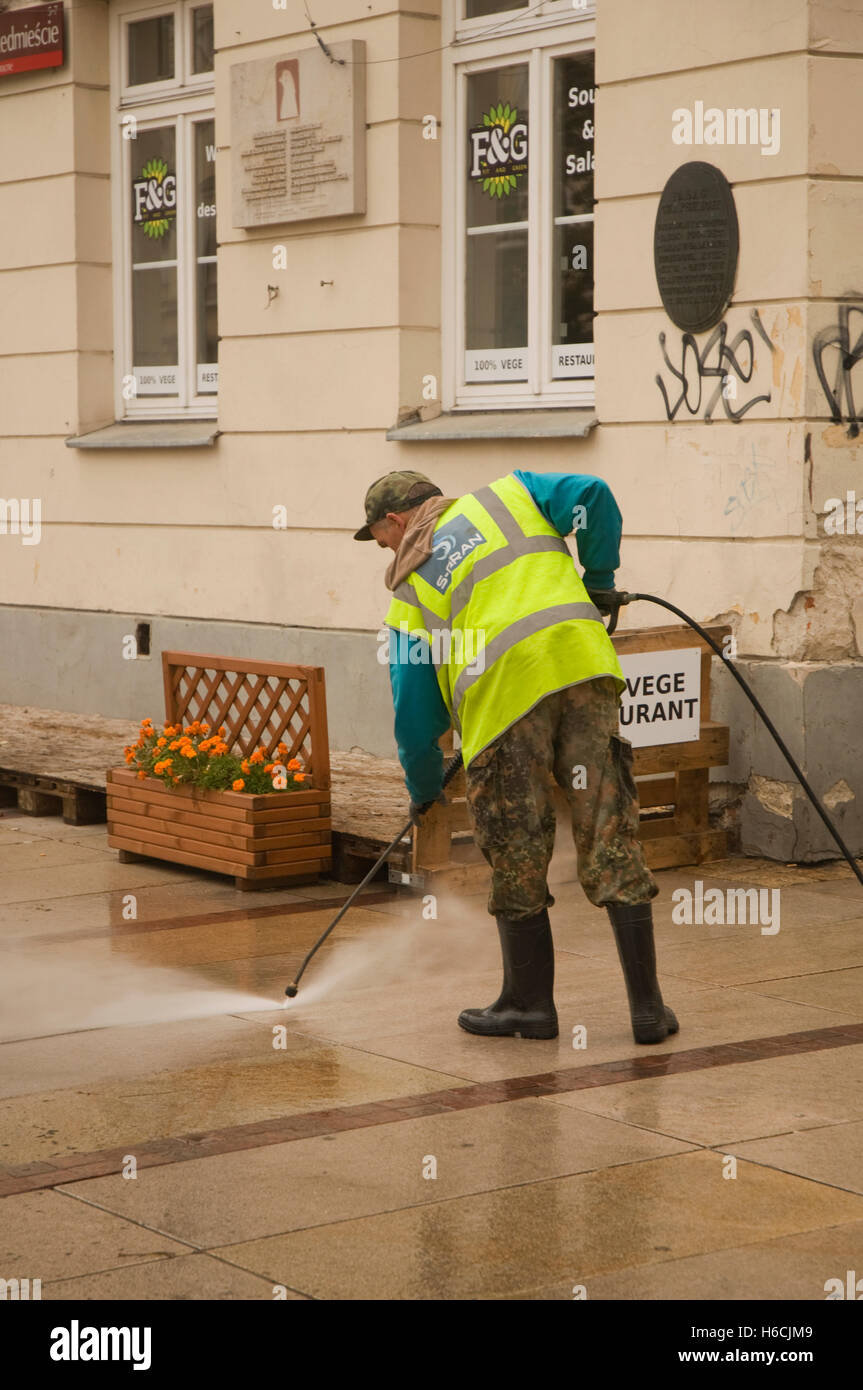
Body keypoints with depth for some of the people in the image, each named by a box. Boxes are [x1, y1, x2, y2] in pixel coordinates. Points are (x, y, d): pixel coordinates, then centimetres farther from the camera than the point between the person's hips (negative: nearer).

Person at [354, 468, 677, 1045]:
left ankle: (530, 1003, 23)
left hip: (501, 695, -2)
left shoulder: (408, 593, 18)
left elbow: (415, 711, 17)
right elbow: (591, 496, 7)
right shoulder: (505, 496, 24)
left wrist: (424, 792, 33)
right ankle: (648, 1006, 8)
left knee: (517, 861, 13)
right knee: (612, 843, 6)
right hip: (583, 662, 2)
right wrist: (599, 583, 22)